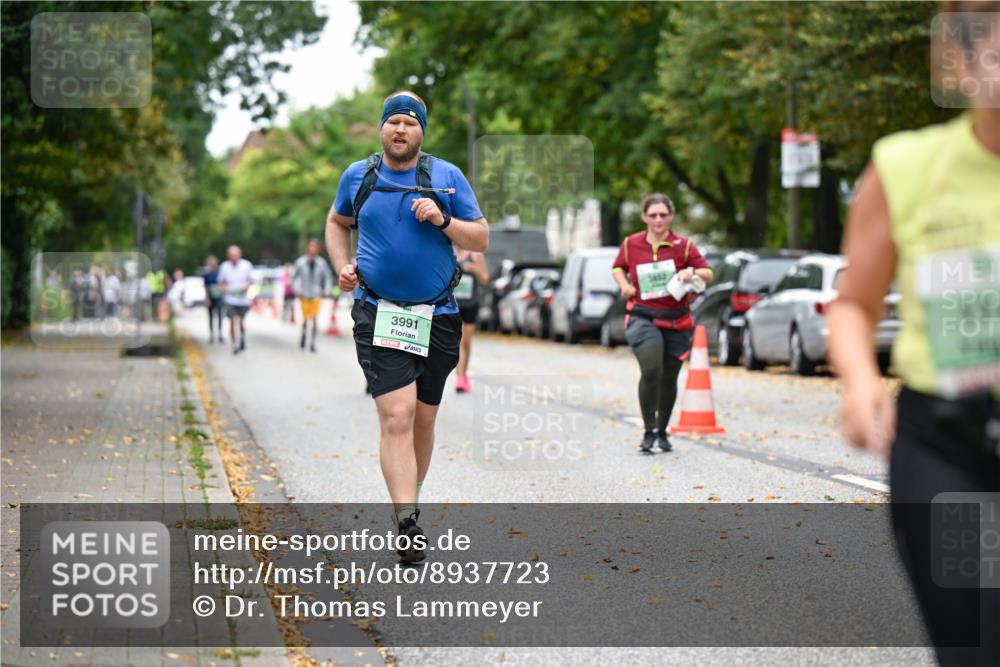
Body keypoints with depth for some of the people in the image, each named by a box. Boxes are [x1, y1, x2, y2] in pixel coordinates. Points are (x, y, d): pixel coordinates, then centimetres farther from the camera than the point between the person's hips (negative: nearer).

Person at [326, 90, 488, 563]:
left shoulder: (447, 177, 2)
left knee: (423, 419, 13)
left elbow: (481, 240, 3)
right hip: (378, 315, -2)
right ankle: (407, 525, -21)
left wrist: (443, 221, -14)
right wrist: (343, 266, 6)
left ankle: (407, 500, 34)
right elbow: (337, 223, 23)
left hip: (437, 317, 2)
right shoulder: (357, 176, 5)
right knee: (397, 417, -17)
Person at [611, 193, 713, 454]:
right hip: (643, 318, -1)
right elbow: (617, 267, 20)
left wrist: (692, 272, -20)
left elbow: (708, 274, 1)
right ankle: (648, 432, -11)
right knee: (651, 372, -20)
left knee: (669, 378, 10)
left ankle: (662, 432, 29)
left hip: (676, 322, 2)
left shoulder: (683, 245, 0)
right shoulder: (631, 244, 3)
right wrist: (624, 284, 0)